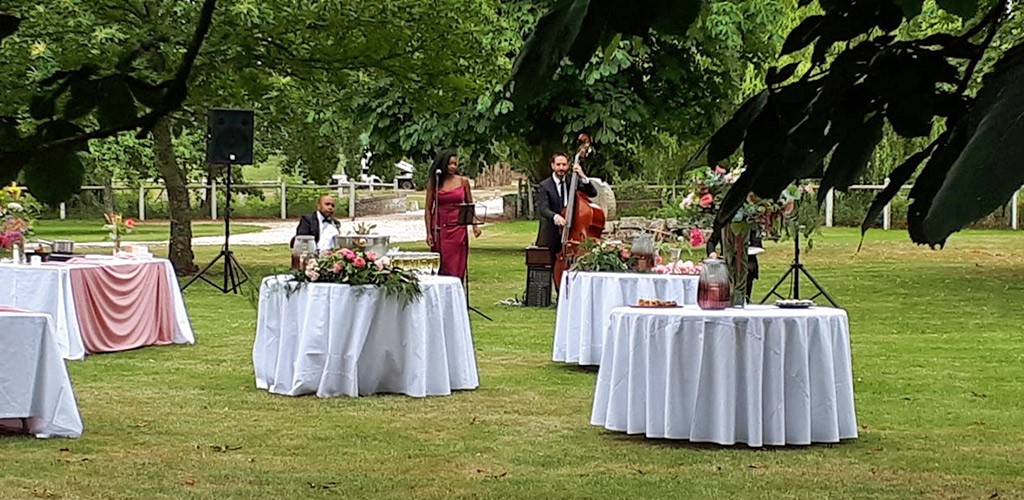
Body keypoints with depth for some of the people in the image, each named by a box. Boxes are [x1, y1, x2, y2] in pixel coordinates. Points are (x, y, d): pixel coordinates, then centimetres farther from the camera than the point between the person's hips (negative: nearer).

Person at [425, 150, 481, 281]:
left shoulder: (463, 181, 5)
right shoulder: (434, 183, 2)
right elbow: (428, 209, 3)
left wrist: (475, 225, 0)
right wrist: (429, 233, -3)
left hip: (458, 228, 0)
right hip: (440, 228, 0)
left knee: (456, 267, -1)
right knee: (440, 267, 0)